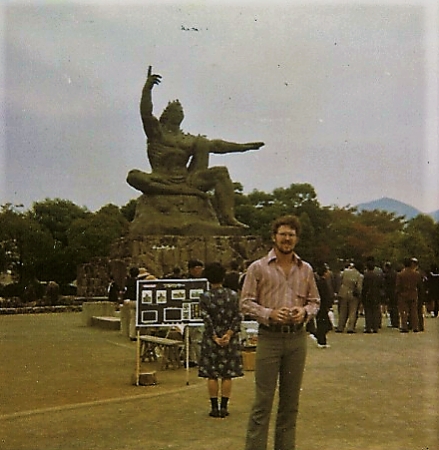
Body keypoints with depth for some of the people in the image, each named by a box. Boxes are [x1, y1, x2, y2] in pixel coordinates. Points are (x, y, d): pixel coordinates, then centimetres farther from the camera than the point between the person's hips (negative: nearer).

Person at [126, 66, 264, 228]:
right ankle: (182, 190, -41)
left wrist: (243, 146, 23)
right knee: (134, 176, -34)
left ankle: (227, 217, -25)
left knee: (221, 172, -13)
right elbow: (146, 113, -6)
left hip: (185, 181, 4)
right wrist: (147, 89, -16)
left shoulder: (189, 140, 22)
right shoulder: (156, 132, 11)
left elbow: (215, 145, 25)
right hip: (162, 181, -4)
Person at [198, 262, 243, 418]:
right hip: (230, 340, 2)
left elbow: (207, 320, -10)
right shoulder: (233, 295, 0)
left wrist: (215, 338, -7)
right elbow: (237, 318, -5)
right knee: (227, 375, 7)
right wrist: (228, 335, -8)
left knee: (212, 375, 5)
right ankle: (224, 407, 8)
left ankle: (214, 407, 6)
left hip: (211, 339, -2)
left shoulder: (205, 297, -6)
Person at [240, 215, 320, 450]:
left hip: (297, 337, 4)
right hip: (269, 337, -4)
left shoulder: (305, 270, 9)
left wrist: (305, 312, -7)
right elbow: (246, 302, -2)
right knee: (263, 399, -4)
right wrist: (269, 314, -16)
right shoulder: (258, 268, -1)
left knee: (290, 400, 10)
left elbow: (314, 301, 14)